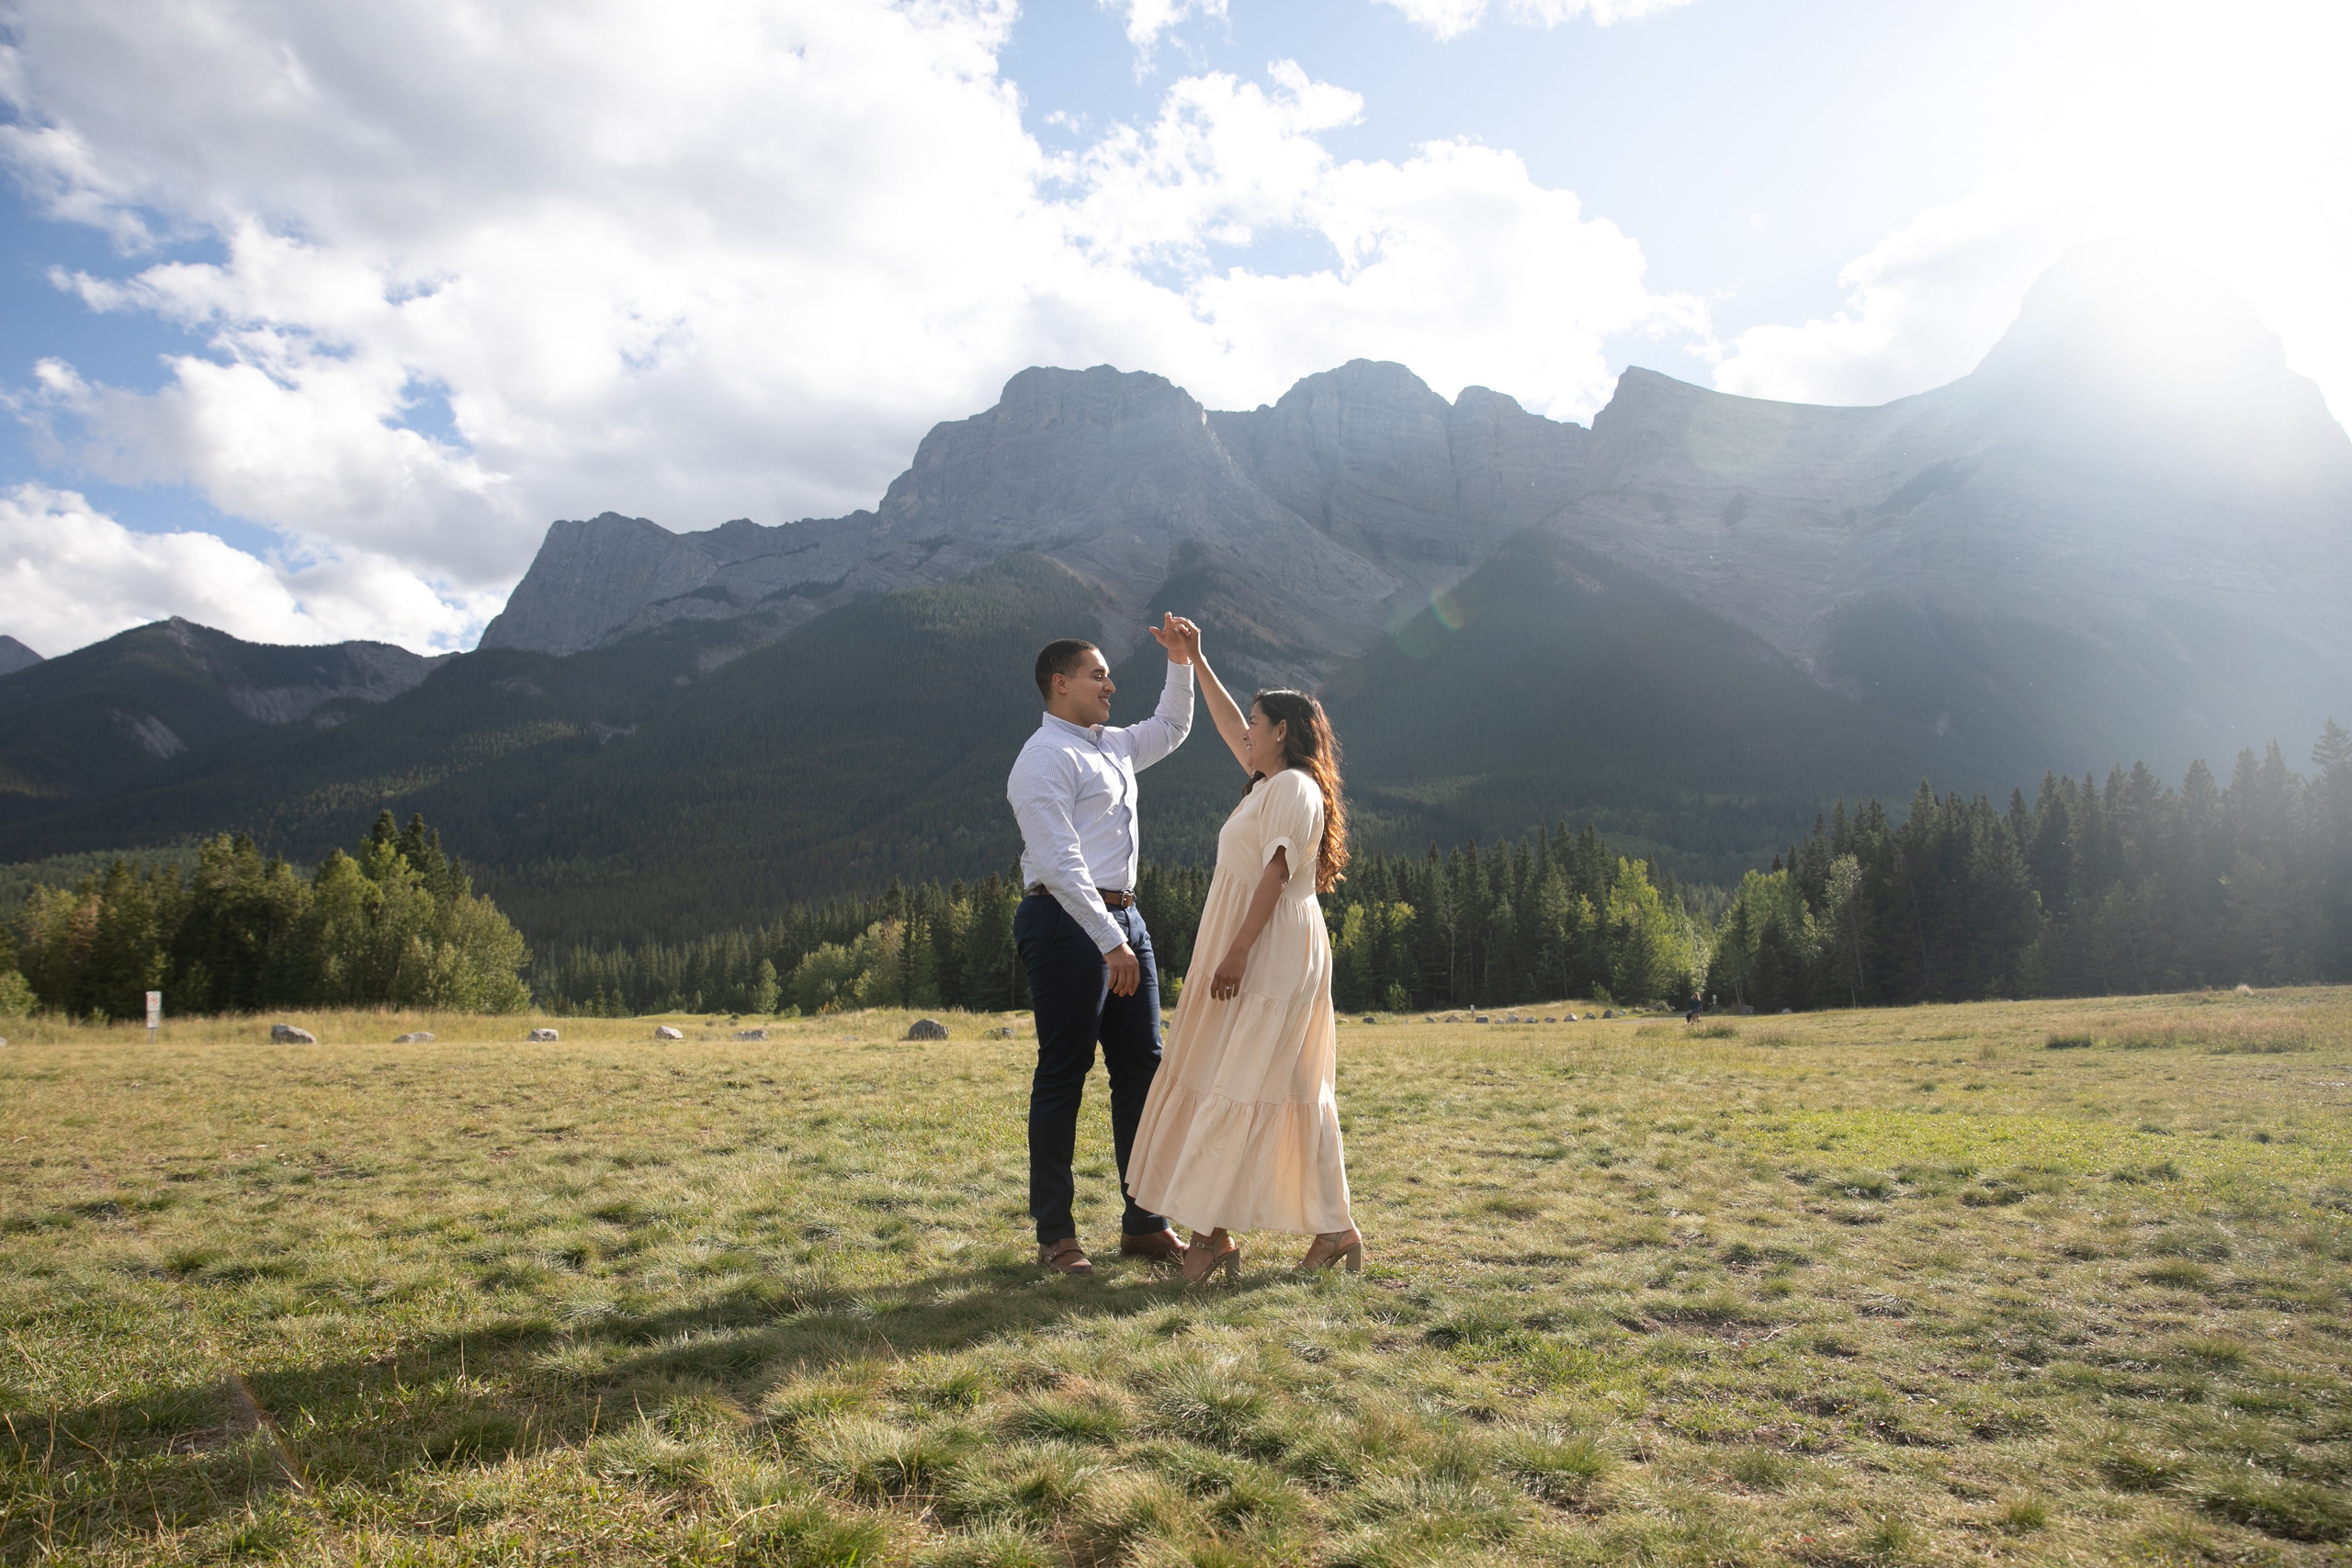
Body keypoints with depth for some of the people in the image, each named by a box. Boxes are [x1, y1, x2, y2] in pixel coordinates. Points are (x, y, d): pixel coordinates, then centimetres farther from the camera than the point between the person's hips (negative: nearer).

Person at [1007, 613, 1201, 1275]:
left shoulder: (1112, 747, 18)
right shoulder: (1045, 759, -10)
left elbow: (1170, 729, 38)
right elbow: (1062, 864, -18)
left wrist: (1182, 664, 25)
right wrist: (1110, 943, -22)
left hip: (1122, 918, 9)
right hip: (1068, 923, -9)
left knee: (1141, 1066, 9)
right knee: (1064, 1073, -3)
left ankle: (1144, 1224, 17)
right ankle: (1055, 1235, 7)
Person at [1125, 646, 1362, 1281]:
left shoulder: (1296, 787, -10)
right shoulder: (1269, 783, 18)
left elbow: (1275, 876, -19)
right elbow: (1228, 726, 31)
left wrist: (1238, 952, -24)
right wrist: (1195, 662, 35)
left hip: (1271, 959, -10)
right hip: (1257, 959, 10)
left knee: (1237, 1087, -9)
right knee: (1292, 1091, 9)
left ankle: (1210, 1229, -7)